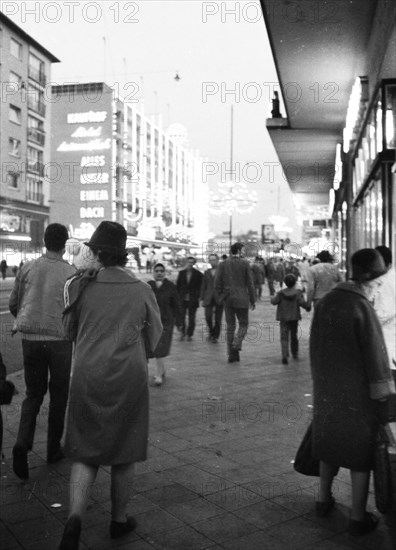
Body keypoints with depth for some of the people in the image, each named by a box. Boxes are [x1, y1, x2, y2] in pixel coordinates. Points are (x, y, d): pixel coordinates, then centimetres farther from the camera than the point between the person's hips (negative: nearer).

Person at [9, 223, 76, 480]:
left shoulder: (28, 268, 1)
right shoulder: (71, 272, -8)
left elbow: (13, 305, 7)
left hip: (30, 339, 3)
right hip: (59, 340, -3)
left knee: (34, 393, 16)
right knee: (58, 395, 13)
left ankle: (23, 442, -4)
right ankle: (53, 448, 22)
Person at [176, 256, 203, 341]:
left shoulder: (198, 274, 1)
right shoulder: (181, 273, 8)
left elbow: (200, 287, 1)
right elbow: (178, 286, 9)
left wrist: (197, 297, -7)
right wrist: (178, 296, 2)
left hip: (193, 300, -2)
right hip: (182, 299, 2)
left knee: (191, 318, 4)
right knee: (181, 317, 0)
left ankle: (189, 334, 15)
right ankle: (183, 332, 19)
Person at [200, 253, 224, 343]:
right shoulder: (206, 272, 13)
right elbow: (203, 286, 13)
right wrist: (202, 299, 7)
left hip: (219, 298, -2)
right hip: (208, 298, 2)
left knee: (217, 318, 0)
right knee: (208, 316, -9)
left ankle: (215, 337, 13)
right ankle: (211, 331, 17)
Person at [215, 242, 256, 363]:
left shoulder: (223, 264, 2)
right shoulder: (245, 264, -5)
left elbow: (217, 284, -2)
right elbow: (250, 284, -4)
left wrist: (222, 296, 10)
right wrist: (253, 300, 3)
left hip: (228, 299, 3)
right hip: (242, 300, -3)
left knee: (230, 326, 10)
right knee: (243, 324, 12)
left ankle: (232, 354, 10)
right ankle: (236, 345, -11)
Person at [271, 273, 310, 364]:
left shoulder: (281, 293, -6)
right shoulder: (298, 293, -7)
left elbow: (274, 302, -8)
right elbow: (302, 302, -18)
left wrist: (272, 298, 12)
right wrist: (308, 307, -2)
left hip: (283, 318, -1)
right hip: (294, 317, 1)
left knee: (284, 337, -5)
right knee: (294, 335, 19)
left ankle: (285, 356, -21)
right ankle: (295, 353, 32)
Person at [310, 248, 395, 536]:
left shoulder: (325, 301, -2)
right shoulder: (363, 308, -21)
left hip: (327, 388, 6)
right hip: (357, 392, -6)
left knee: (329, 440, 21)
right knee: (361, 448, 9)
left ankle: (324, 499, 35)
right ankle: (358, 517, 20)